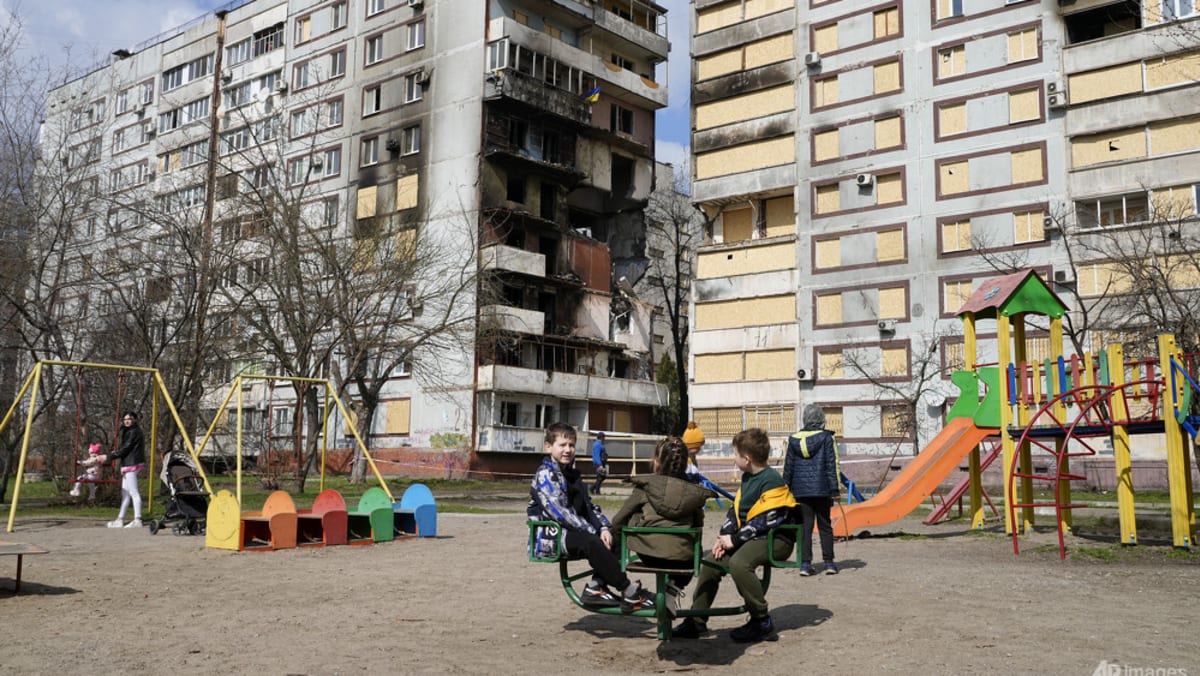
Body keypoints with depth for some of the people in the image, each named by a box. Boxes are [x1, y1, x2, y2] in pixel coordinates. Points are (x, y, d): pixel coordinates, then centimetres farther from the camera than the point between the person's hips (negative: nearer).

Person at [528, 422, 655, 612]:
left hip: (570, 532, 9)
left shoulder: (573, 475, 19)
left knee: (610, 538, -7)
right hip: (549, 537, -9)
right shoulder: (545, 474, -10)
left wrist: (604, 527, -4)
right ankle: (629, 592, -27)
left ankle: (596, 587, -11)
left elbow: (588, 506, 16)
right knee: (592, 543, -31)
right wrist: (593, 531, -20)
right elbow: (559, 512, -20)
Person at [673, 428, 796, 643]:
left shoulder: (772, 481, -17)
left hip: (775, 539, -10)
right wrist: (724, 536, -1)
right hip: (750, 536, 10)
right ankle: (696, 622, 14)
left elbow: (763, 521, -22)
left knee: (739, 562, -34)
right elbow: (736, 510, 14)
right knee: (711, 562, 5)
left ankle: (762, 623, -19)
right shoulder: (747, 478, 13)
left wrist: (734, 540, -18)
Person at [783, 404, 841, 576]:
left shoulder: (793, 440, 4)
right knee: (825, 526, 8)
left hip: (801, 491, 2)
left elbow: (788, 467, 7)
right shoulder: (827, 438, -3)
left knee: (805, 527, 5)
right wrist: (835, 490, -3)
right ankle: (829, 562, 9)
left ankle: (805, 564, 1)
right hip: (822, 490, -2)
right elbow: (832, 465, -5)